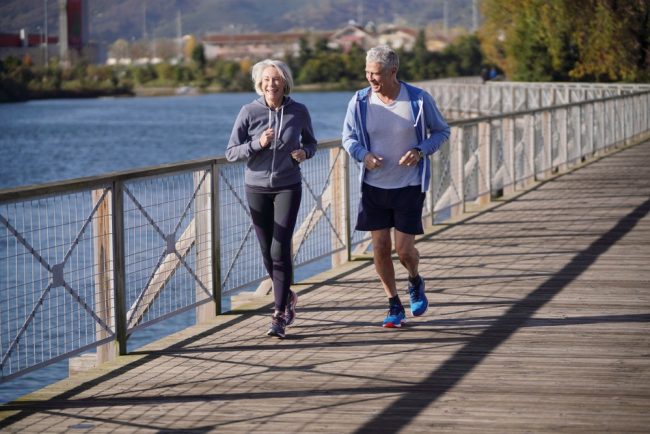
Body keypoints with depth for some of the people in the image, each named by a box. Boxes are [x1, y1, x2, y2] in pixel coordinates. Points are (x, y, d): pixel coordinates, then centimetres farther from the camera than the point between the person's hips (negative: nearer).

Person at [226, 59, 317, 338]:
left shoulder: (299, 112, -3)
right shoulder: (249, 112, -6)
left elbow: (310, 142, 14)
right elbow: (231, 153, -4)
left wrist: (304, 152, -9)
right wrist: (257, 144, -20)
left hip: (288, 187, -1)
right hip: (257, 187, 1)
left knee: (280, 250, -12)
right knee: (267, 252, 8)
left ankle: (279, 316, -9)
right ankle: (287, 297, 35)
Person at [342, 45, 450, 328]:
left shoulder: (419, 100, -9)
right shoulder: (359, 102, -6)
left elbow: (441, 131, 4)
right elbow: (348, 137, 7)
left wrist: (420, 151, -14)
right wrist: (363, 155, -14)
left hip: (409, 185, -2)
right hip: (374, 186, 2)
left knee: (404, 248, -5)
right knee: (380, 247, 3)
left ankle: (415, 281, 30)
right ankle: (394, 306, 20)